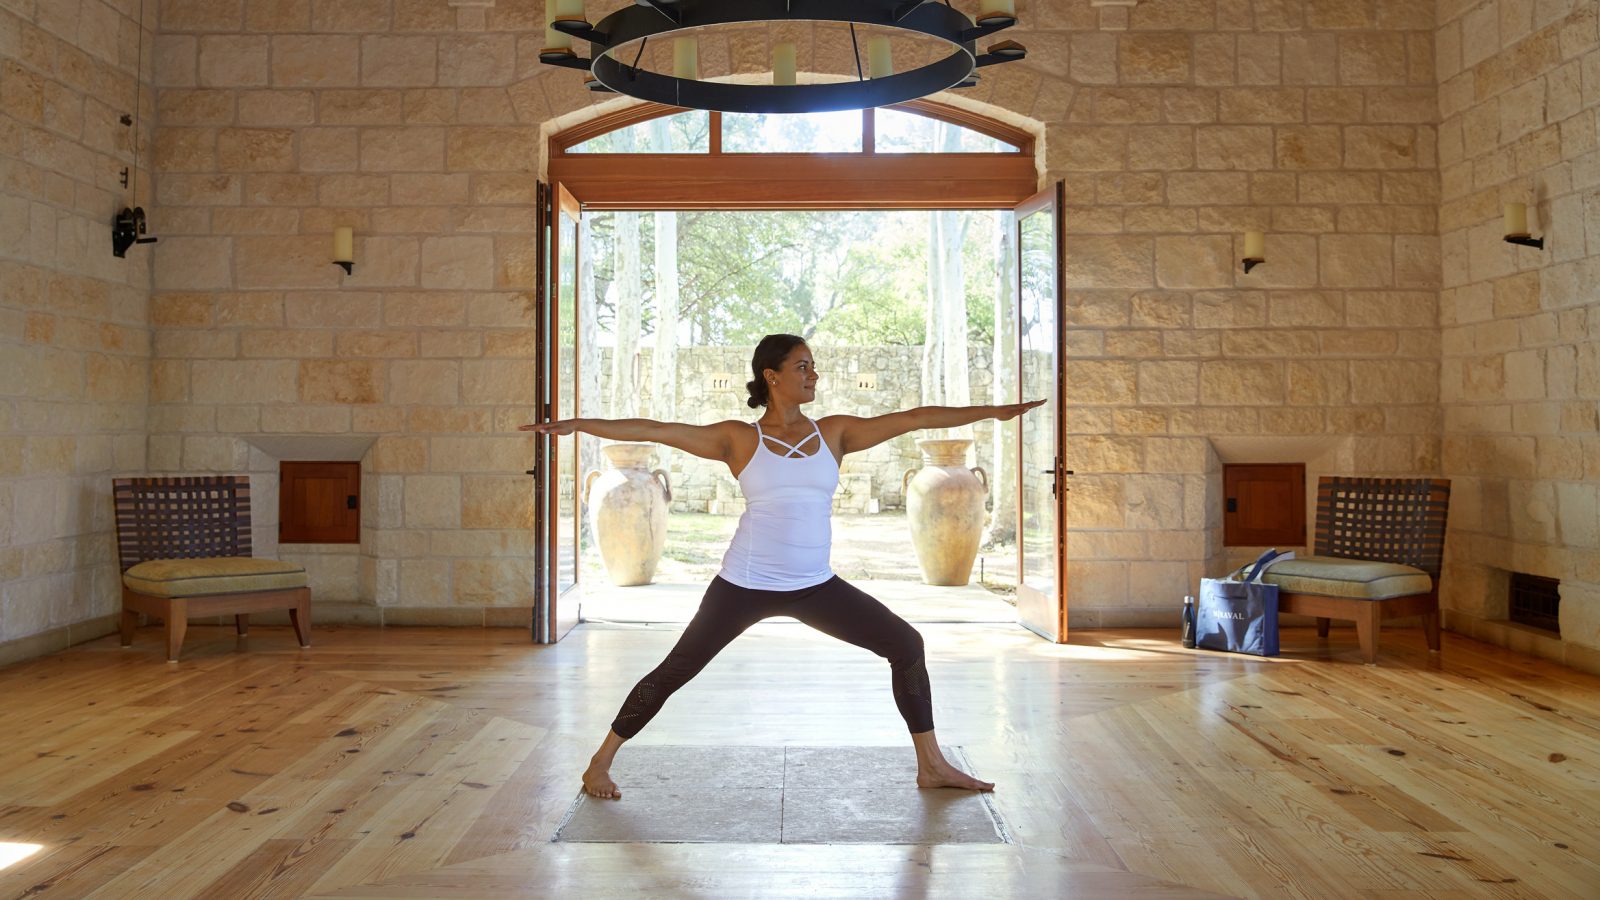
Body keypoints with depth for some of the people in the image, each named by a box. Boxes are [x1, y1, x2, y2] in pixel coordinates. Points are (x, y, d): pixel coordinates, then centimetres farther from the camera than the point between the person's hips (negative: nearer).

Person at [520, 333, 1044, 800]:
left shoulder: (834, 433, 5)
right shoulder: (738, 439, -3)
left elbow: (912, 419, 2)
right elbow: (656, 430, -8)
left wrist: (994, 411, 3)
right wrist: (577, 425, -13)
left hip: (815, 586, 4)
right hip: (746, 584, -3)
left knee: (906, 645, 0)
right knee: (675, 671, 0)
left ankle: (931, 766, 15)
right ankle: (600, 763, 20)